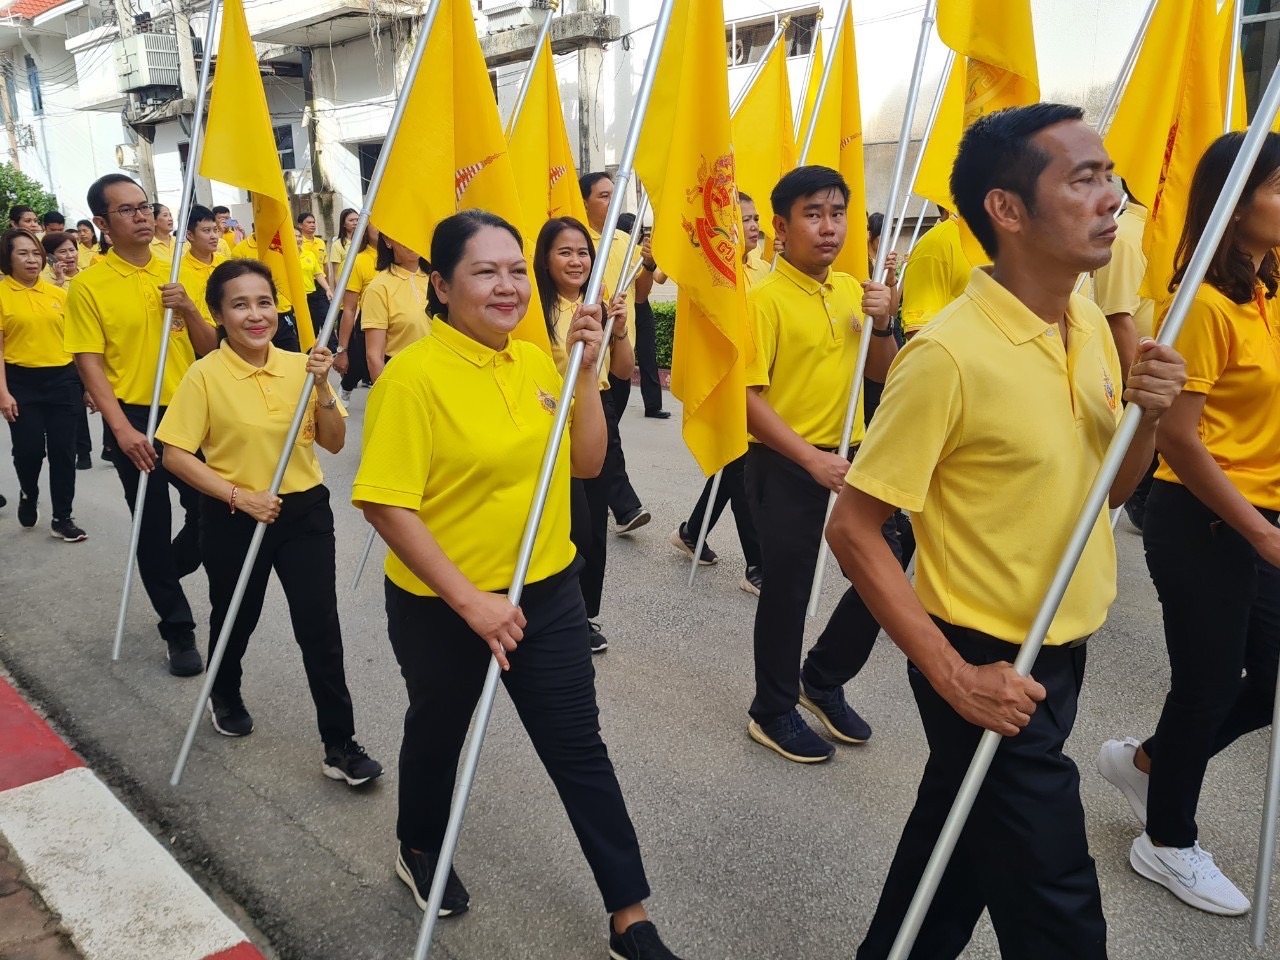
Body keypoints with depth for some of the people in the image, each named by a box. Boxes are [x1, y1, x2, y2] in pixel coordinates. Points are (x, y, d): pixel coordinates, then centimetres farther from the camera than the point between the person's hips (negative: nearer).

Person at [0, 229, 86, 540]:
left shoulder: (57, 294, 7)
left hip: (62, 379, 3)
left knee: (63, 451, 3)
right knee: (29, 450, -1)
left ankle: (62, 518, 14)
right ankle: (28, 495, 32)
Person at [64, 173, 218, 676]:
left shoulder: (178, 274, 6)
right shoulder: (88, 286, -5)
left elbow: (209, 348, 7)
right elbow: (90, 365, -9)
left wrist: (188, 309, -13)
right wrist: (122, 429, -19)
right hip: (135, 420, -3)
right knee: (153, 529, 6)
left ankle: (168, 571, 37)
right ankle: (177, 629, 20)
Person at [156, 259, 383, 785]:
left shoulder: (299, 366, -2)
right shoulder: (204, 375, -11)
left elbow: (334, 443, 0)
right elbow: (176, 455, -11)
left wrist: (322, 388, -15)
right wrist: (240, 496, -19)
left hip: (305, 511, 2)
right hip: (234, 519, -1)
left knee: (320, 628, -1)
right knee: (236, 617, 19)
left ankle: (340, 744, 8)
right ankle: (224, 696, 50)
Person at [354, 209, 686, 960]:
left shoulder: (537, 361, 1)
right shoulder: (415, 374, -18)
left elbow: (586, 464, 3)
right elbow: (386, 503, -21)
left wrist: (587, 369, -8)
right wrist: (467, 599, -23)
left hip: (548, 593, 5)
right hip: (442, 606, -4)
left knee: (579, 748, 8)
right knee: (440, 734, 20)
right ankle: (420, 850, 50)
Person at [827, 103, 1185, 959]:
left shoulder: (1092, 327, 2)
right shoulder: (949, 353, -23)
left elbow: (1108, 485, 12)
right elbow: (854, 530, -21)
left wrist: (1148, 416, -8)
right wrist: (952, 676, -22)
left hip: (1062, 653, 7)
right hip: (991, 667, -7)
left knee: (961, 839, 24)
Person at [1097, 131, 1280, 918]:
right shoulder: (1207, 303, -17)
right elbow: (1178, 439, -21)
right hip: (1204, 524, -8)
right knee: (1209, 684, 6)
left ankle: (1143, 761, 38)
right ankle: (1168, 844, 28)